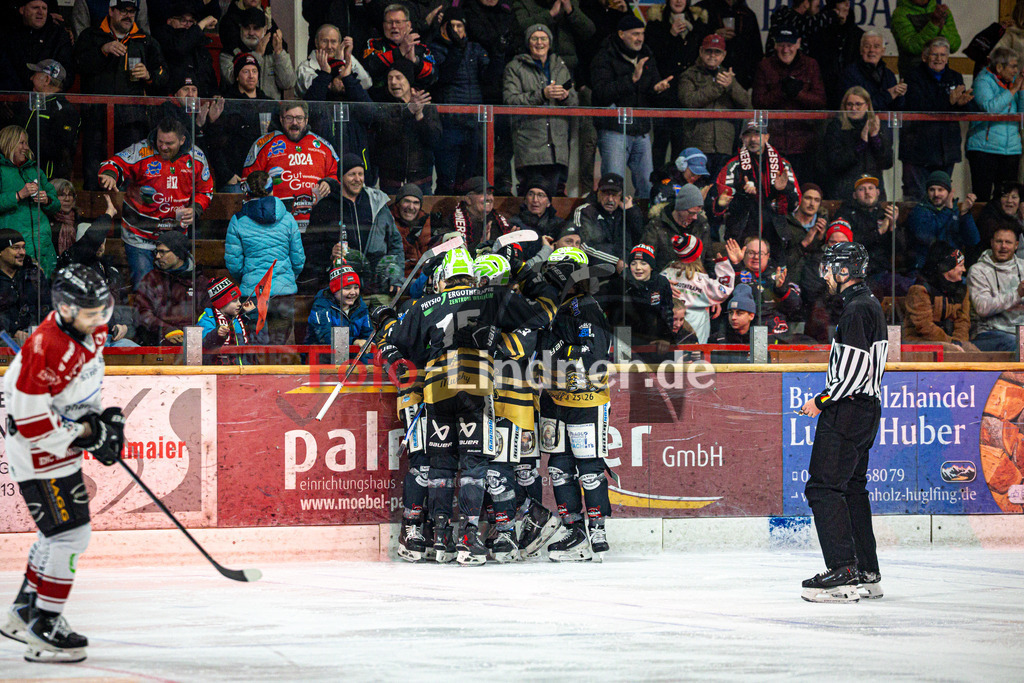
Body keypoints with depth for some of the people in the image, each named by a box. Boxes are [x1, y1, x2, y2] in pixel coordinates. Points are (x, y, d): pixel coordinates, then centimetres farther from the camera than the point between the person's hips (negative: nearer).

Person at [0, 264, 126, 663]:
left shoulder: (92, 330, -3)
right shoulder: (45, 350, -31)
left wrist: (104, 419, 7)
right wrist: (87, 433, -23)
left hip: (63, 447, 10)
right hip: (36, 452, -10)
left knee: (61, 532, 20)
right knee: (71, 536, -11)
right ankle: (42, 630, -3)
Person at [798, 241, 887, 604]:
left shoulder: (857, 309, -17)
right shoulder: (869, 304, 16)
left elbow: (856, 370, -23)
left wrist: (821, 401, -15)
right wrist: (827, 399, 21)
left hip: (847, 411, -11)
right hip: (866, 408, 11)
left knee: (823, 487, -12)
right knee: (852, 488, 15)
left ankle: (843, 573, -17)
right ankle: (867, 574, 18)